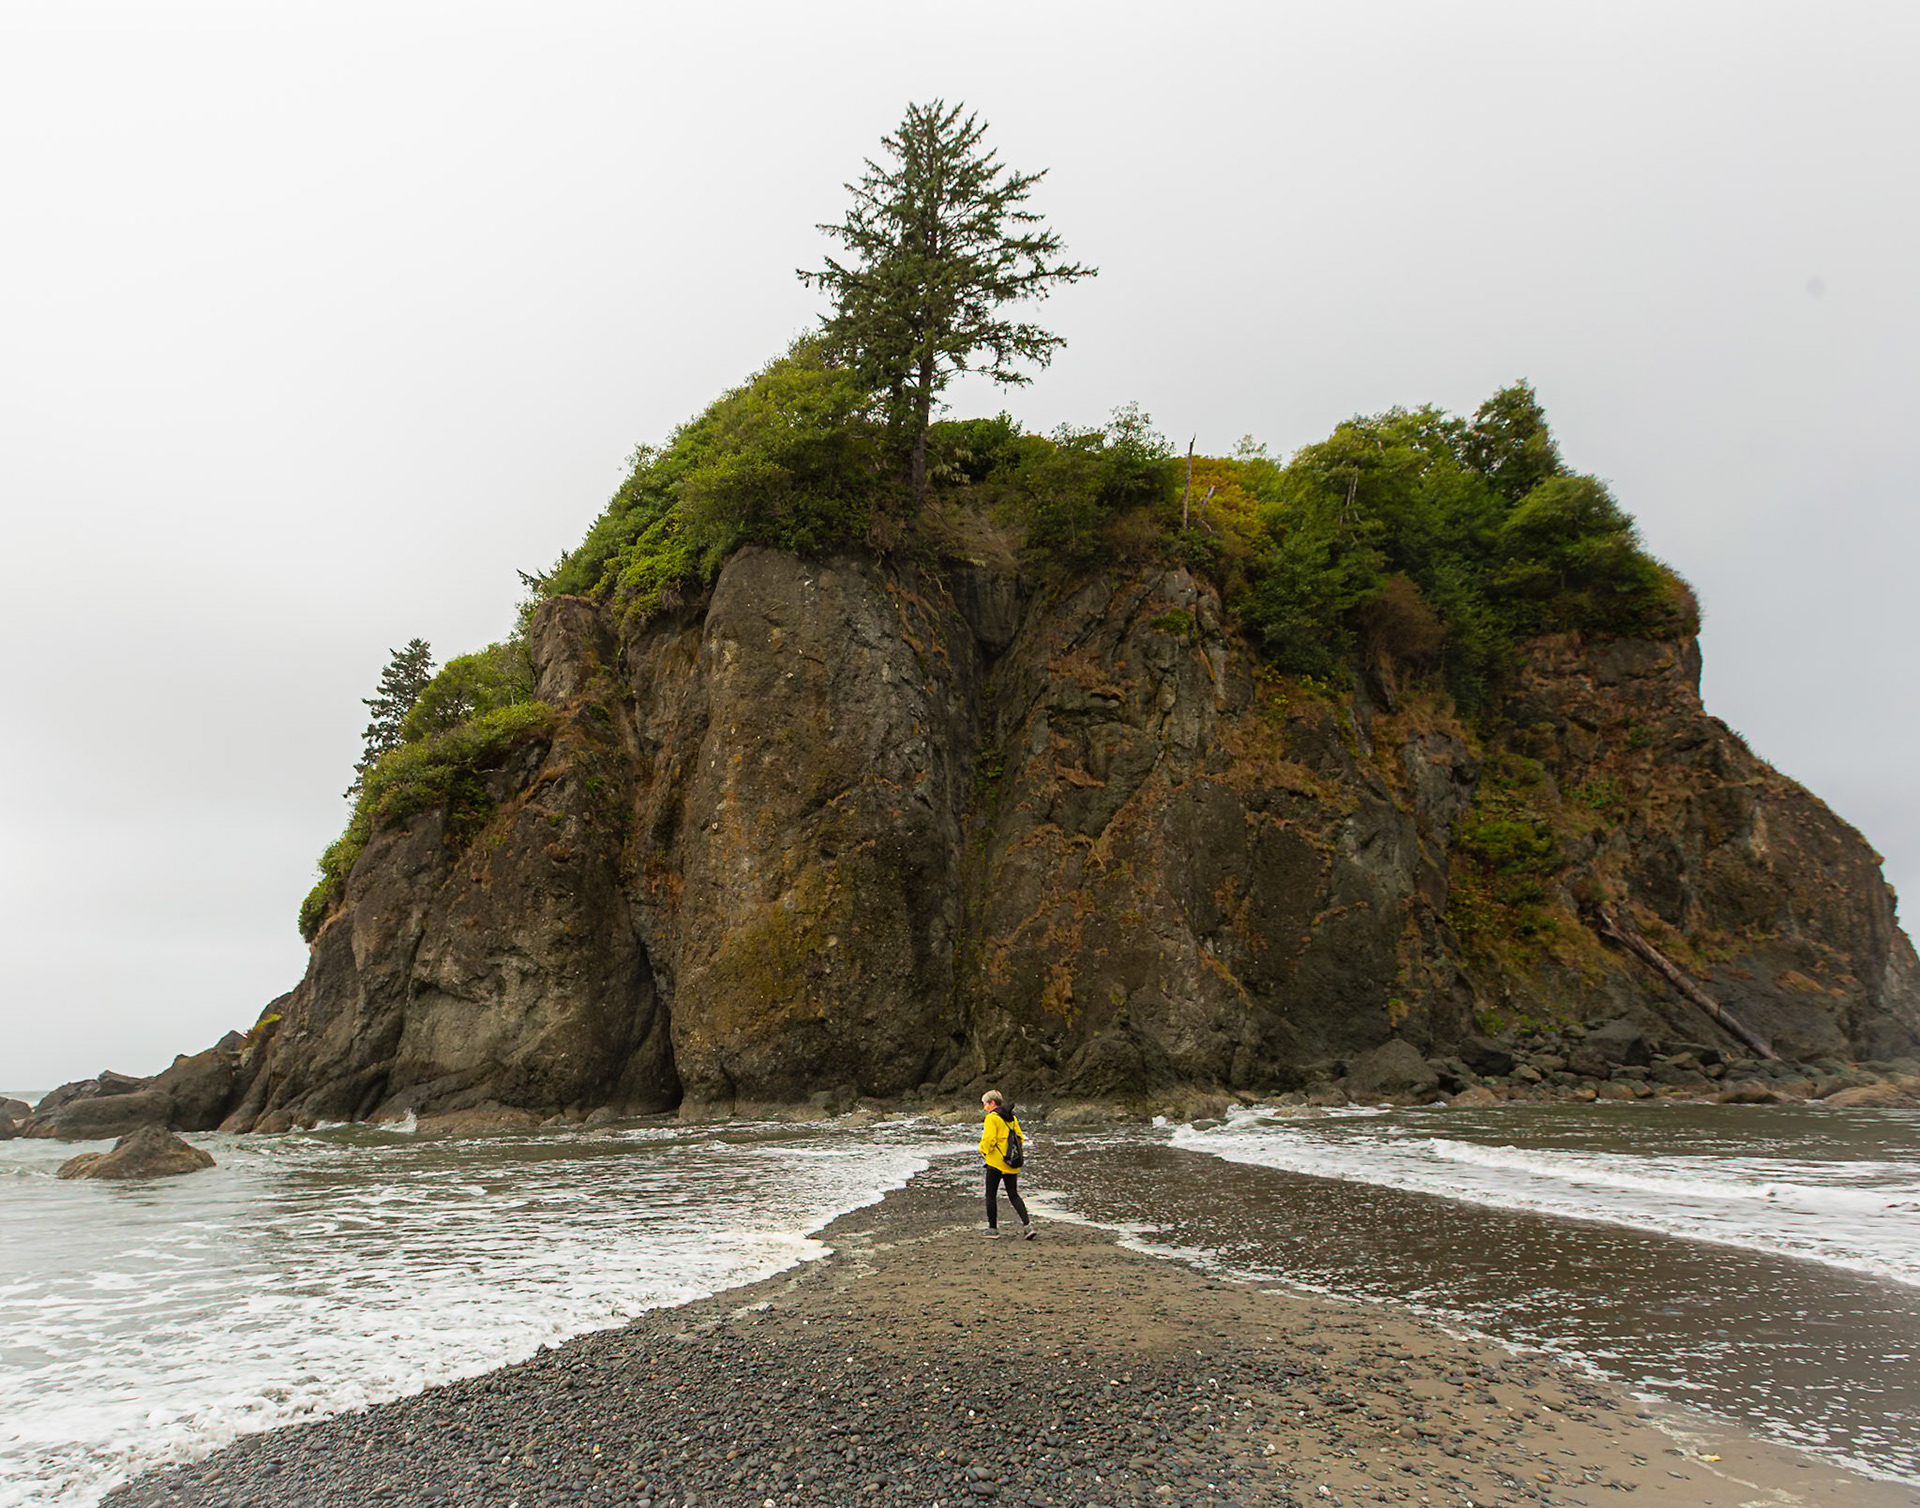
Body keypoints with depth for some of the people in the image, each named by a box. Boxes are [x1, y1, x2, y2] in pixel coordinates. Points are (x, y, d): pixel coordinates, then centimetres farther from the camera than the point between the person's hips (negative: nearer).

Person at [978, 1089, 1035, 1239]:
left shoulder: (992, 1118, -11)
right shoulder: (1012, 1117, 11)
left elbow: (989, 1139, -20)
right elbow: (1020, 1138, 11)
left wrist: (983, 1151, -3)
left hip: (996, 1162, -7)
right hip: (1011, 1164, 7)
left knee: (991, 1195, 7)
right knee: (1014, 1195, 9)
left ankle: (993, 1228, 12)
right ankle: (1027, 1225, -4)